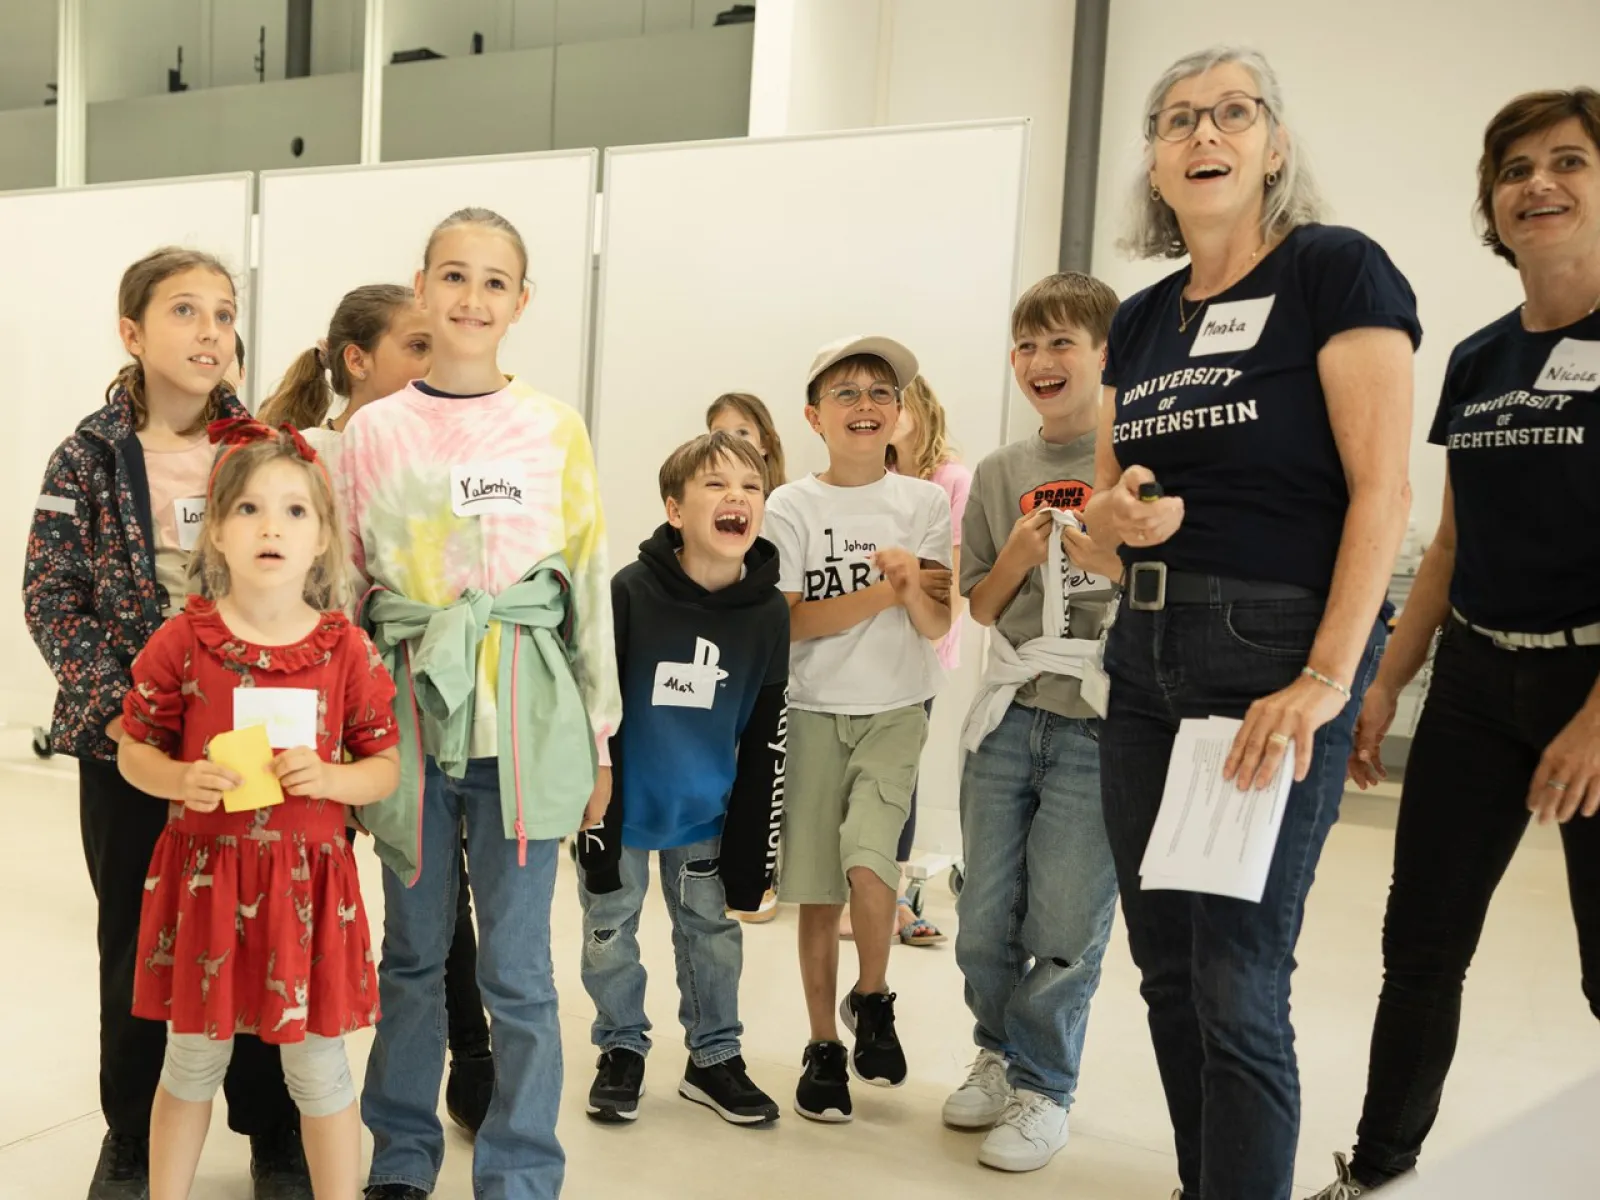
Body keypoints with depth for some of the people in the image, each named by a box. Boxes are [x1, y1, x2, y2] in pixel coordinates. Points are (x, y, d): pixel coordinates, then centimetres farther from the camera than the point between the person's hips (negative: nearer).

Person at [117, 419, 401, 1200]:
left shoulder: (346, 650, -5)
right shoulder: (181, 641, -6)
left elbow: (386, 768, 2)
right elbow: (133, 751, 3)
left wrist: (328, 778, -17)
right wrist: (182, 779, -17)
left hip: (309, 881, 0)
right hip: (204, 875, 0)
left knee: (318, 1070, 10)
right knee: (192, 1063, 16)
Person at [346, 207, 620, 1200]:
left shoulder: (556, 430, 2)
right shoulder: (375, 431, 3)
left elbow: (590, 583, 5)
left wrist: (600, 739, 5)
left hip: (524, 711, -1)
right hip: (409, 705, 1)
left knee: (518, 967, 3)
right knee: (414, 951, 14)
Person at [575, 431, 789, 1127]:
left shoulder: (768, 612, -9)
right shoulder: (629, 593, -17)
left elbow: (766, 739, -2)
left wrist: (753, 848, -1)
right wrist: (592, 819, -12)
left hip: (707, 812, 2)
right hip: (622, 804, -2)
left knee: (712, 929, 12)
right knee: (611, 928, 10)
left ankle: (715, 1057, 29)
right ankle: (621, 1050, 30)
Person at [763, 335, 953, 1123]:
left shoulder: (924, 504, 2)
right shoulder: (791, 507, -1)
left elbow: (936, 625, -5)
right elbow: (791, 621, -8)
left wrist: (913, 586, -25)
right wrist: (884, 590, -15)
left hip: (894, 711, 0)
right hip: (814, 712, 0)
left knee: (868, 864, -19)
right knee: (816, 891, 4)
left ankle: (871, 1001, 10)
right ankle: (823, 1047, 21)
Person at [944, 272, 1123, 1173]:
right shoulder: (1001, 473, 9)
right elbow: (980, 606, 12)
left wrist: (1113, 560, -19)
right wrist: (1016, 559, -7)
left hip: (1103, 725, -4)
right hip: (1011, 715, 4)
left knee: (1063, 928, 1)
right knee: (984, 920, 10)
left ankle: (1042, 1087, 22)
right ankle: (999, 1054, 34)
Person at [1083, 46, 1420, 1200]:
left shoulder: (1336, 270, -5)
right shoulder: (1140, 320, 14)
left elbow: (1382, 487, -13)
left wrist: (1325, 680, -21)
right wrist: (1113, 513, -7)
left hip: (1275, 648, -6)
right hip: (1148, 650, 7)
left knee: (1237, 984, -6)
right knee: (1167, 962, 12)